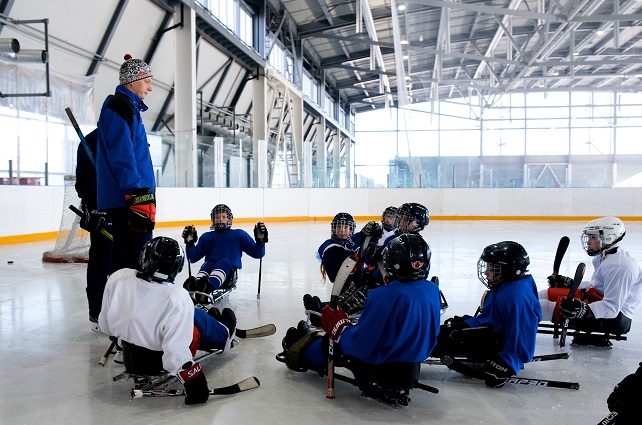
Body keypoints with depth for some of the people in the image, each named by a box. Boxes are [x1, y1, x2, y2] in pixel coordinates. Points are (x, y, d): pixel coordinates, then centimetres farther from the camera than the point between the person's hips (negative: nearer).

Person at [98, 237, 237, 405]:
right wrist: (194, 381, -21)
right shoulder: (178, 298, -33)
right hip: (158, 361, -5)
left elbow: (105, 326, -4)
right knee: (198, 318, 13)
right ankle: (224, 334, 44)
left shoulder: (117, 278, -19)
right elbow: (176, 352, -33)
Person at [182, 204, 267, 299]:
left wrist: (260, 240, -5)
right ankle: (193, 286, -64)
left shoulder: (239, 235, 19)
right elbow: (193, 258, 18)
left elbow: (257, 253, 13)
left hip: (230, 271, -2)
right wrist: (190, 242, 3)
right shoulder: (206, 237, 24)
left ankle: (208, 286, -65)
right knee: (207, 265, -32)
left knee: (224, 262, -34)